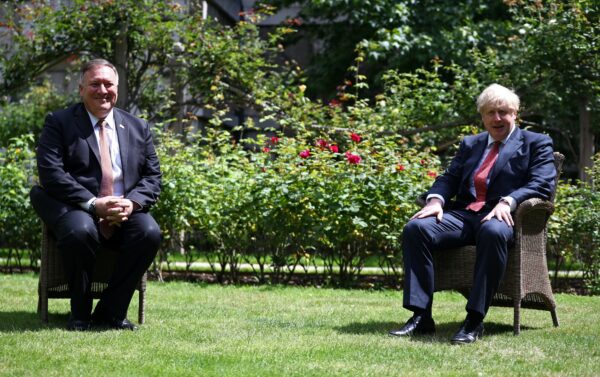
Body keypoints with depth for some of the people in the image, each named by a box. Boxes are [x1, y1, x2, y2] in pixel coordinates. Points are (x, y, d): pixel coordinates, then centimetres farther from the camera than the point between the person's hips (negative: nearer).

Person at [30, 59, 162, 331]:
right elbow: (51, 173, -8)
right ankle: (80, 315, -14)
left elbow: (152, 177, 12)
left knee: (150, 233, -29)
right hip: (77, 209, -3)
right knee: (80, 232, -37)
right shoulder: (59, 123, 5)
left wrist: (132, 202, -12)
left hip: (126, 211, 3)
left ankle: (110, 312, -14)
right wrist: (93, 204, -20)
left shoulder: (138, 128, 17)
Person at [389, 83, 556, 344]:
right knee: (416, 227, -23)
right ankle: (421, 318, -26)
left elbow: (542, 184, -3)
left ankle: (474, 322, -38)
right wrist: (435, 199, -6)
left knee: (493, 232, -41)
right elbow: (449, 178, 18)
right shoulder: (470, 145, 28)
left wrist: (508, 201, -21)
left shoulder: (537, 144, 12)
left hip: (501, 216, -5)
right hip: (463, 214, 5)